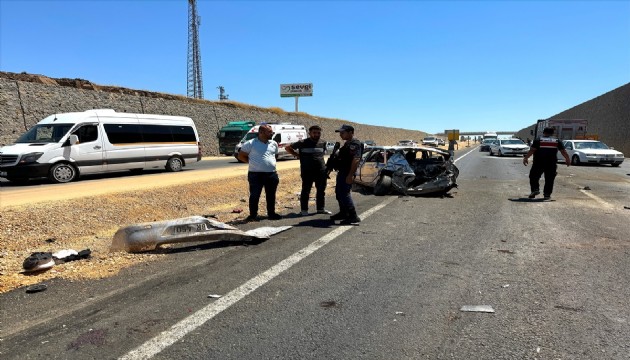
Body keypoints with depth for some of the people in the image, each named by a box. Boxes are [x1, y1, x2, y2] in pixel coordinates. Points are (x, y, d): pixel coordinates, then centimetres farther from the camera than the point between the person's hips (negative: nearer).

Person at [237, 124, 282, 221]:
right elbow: (241, 156, 1)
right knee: (254, 195, 0)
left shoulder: (274, 144, 9)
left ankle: (271, 213, 23)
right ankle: (253, 215, 11)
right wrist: (252, 162, -2)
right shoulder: (251, 144, -5)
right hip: (256, 174, -4)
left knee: (271, 195, 11)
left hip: (272, 174, 5)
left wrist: (272, 162, 8)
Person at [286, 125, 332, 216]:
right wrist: (298, 155, -2)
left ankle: (321, 208, 25)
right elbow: (288, 148, 2)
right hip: (307, 172, -4)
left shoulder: (323, 143, 6)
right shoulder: (302, 143, -5)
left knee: (321, 190, 12)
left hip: (321, 171, 4)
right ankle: (304, 210, 13)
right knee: (306, 190, 3)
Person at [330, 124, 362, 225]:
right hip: (342, 172, 11)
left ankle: (353, 217, -11)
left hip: (347, 173, -11)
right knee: (339, 193, 19)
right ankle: (343, 213, 32)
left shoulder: (354, 144, -17)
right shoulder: (347, 143, 17)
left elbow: (356, 159, -27)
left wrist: (350, 175, -32)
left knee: (344, 194, -14)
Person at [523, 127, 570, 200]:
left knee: (534, 177, 9)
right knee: (549, 179, 7)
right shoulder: (557, 141, 13)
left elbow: (532, 150, -6)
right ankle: (547, 194, 5)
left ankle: (535, 189, -7)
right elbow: (563, 151, 15)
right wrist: (567, 159, 25)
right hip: (551, 163, 2)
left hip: (538, 163, -2)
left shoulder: (538, 140, 3)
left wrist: (526, 158, -4)